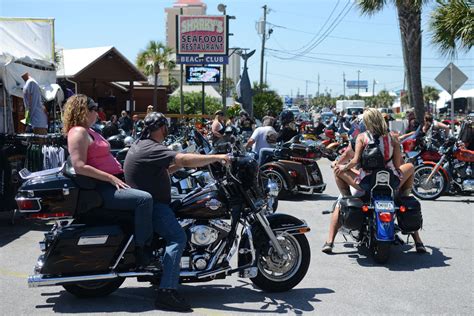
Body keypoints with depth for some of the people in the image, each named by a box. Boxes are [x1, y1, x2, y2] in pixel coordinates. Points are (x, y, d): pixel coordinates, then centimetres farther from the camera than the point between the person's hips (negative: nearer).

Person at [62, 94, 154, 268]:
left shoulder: (89, 131, 21)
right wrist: (111, 178, -22)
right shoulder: (78, 132, -11)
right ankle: (141, 251, -21)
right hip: (101, 188, -11)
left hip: (111, 183, 11)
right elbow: (80, 167, -22)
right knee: (144, 199, -27)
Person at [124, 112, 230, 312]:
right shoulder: (152, 149, -18)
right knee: (177, 237, -24)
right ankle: (166, 293, -31)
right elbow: (185, 160, -28)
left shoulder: (140, 145, 17)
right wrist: (216, 157, -22)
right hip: (150, 204, -11)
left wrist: (180, 164, 11)